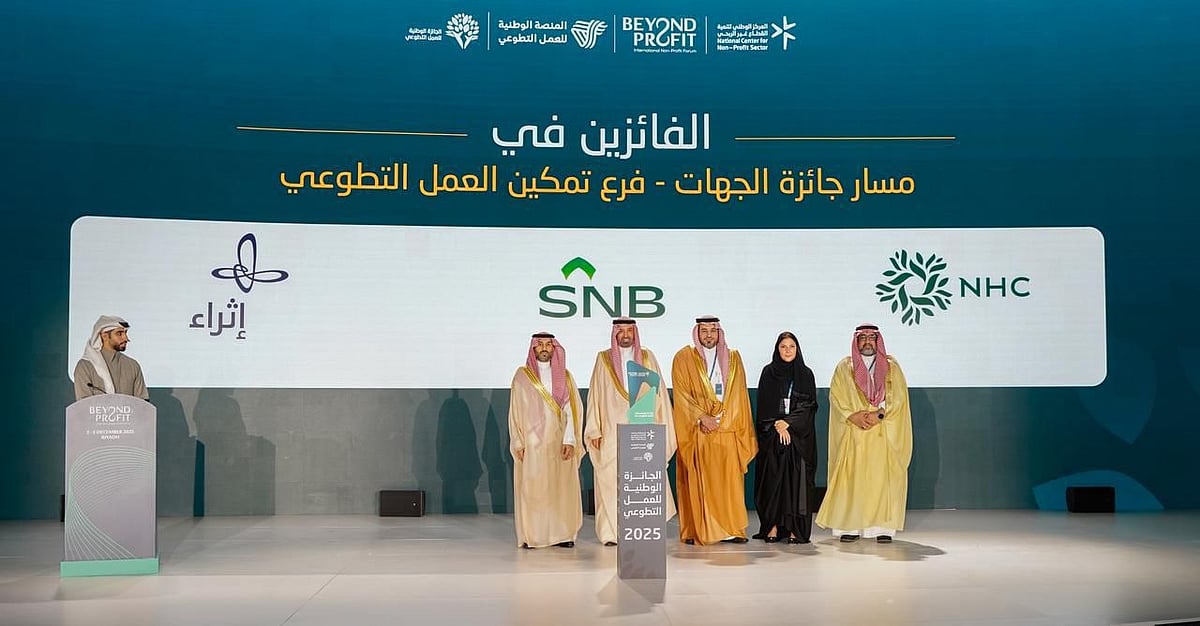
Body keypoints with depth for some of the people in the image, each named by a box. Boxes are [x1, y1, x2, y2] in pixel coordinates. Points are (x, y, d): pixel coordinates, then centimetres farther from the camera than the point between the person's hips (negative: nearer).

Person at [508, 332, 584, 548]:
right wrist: (518, 443, -5)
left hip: (559, 443, 2)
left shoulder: (564, 376, 9)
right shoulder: (522, 376, 5)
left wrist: (570, 440, -9)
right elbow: (515, 411, 3)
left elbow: (572, 409, 2)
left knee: (562, 489, 0)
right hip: (532, 443, -2)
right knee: (531, 490, -3)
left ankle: (563, 534, 6)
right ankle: (531, 536, 3)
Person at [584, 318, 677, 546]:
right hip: (612, 431, 0)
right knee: (611, 480, -3)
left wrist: (659, 428, 3)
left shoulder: (647, 358, 11)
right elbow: (595, 396, 6)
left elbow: (658, 393, 10)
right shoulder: (604, 359, 8)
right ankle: (612, 533, 3)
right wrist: (595, 430, 0)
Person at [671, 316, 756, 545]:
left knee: (730, 480, 0)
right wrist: (703, 417, -14)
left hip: (727, 430, 3)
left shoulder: (733, 358, 12)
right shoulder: (684, 358, 3)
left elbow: (738, 395, 8)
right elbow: (681, 393, -4)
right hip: (696, 430, -3)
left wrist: (718, 419, -4)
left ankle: (731, 529, 4)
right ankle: (695, 530, 0)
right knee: (698, 481, -4)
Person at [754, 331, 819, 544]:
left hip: (799, 436, 0)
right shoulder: (769, 373, 8)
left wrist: (787, 423, -9)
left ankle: (795, 528, -4)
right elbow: (764, 406, 3)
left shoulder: (805, 374, 8)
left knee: (797, 477, -5)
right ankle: (772, 526, -1)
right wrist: (777, 426, -9)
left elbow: (809, 406, 2)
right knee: (773, 476, -4)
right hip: (771, 434, 0)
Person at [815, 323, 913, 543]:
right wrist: (854, 416, -13)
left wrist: (879, 414, -14)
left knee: (883, 477, -4)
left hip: (884, 433, 0)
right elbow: (837, 396, 1)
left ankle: (883, 527, -1)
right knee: (851, 478, -5)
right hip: (853, 434, 0)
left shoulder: (891, 367, 10)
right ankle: (850, 526, -2)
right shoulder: (844, 367, 9)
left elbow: (898, 396, 0)